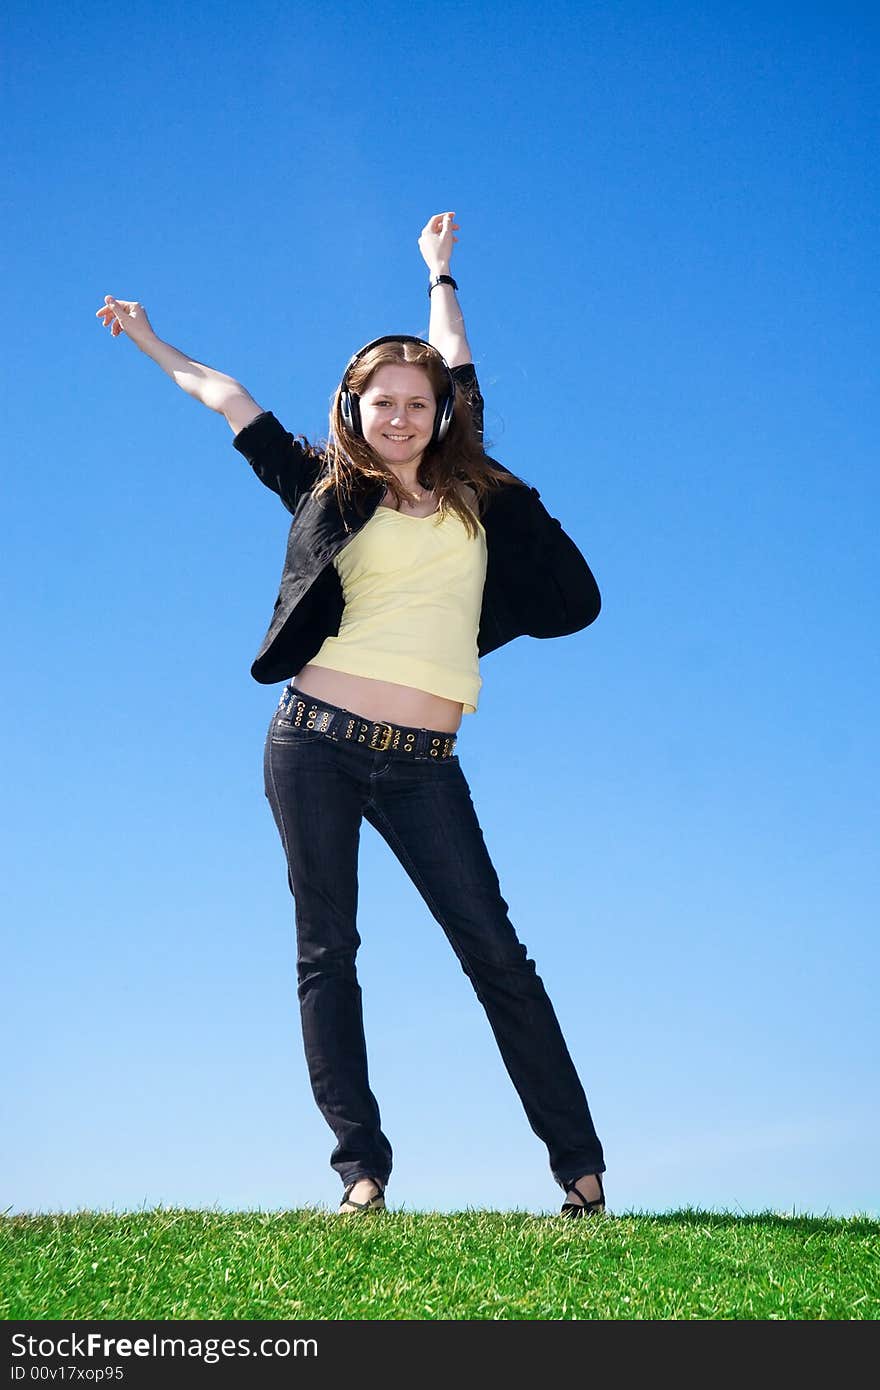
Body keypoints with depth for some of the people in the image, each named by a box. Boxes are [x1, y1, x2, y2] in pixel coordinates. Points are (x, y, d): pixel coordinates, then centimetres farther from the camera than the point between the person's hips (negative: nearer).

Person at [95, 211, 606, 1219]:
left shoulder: (471, 495, 12)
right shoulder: (328, 492, 9)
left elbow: (452, 365, 27)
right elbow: (230, 400, 21)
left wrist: (440, 273, 42)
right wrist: (152, 342, 33)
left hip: (421, 766, 1)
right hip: (316, 745, 0)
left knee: (494, 951, -3)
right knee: (326, 950, -2)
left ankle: (581, 1170, 1)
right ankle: (362, 1171, 1)